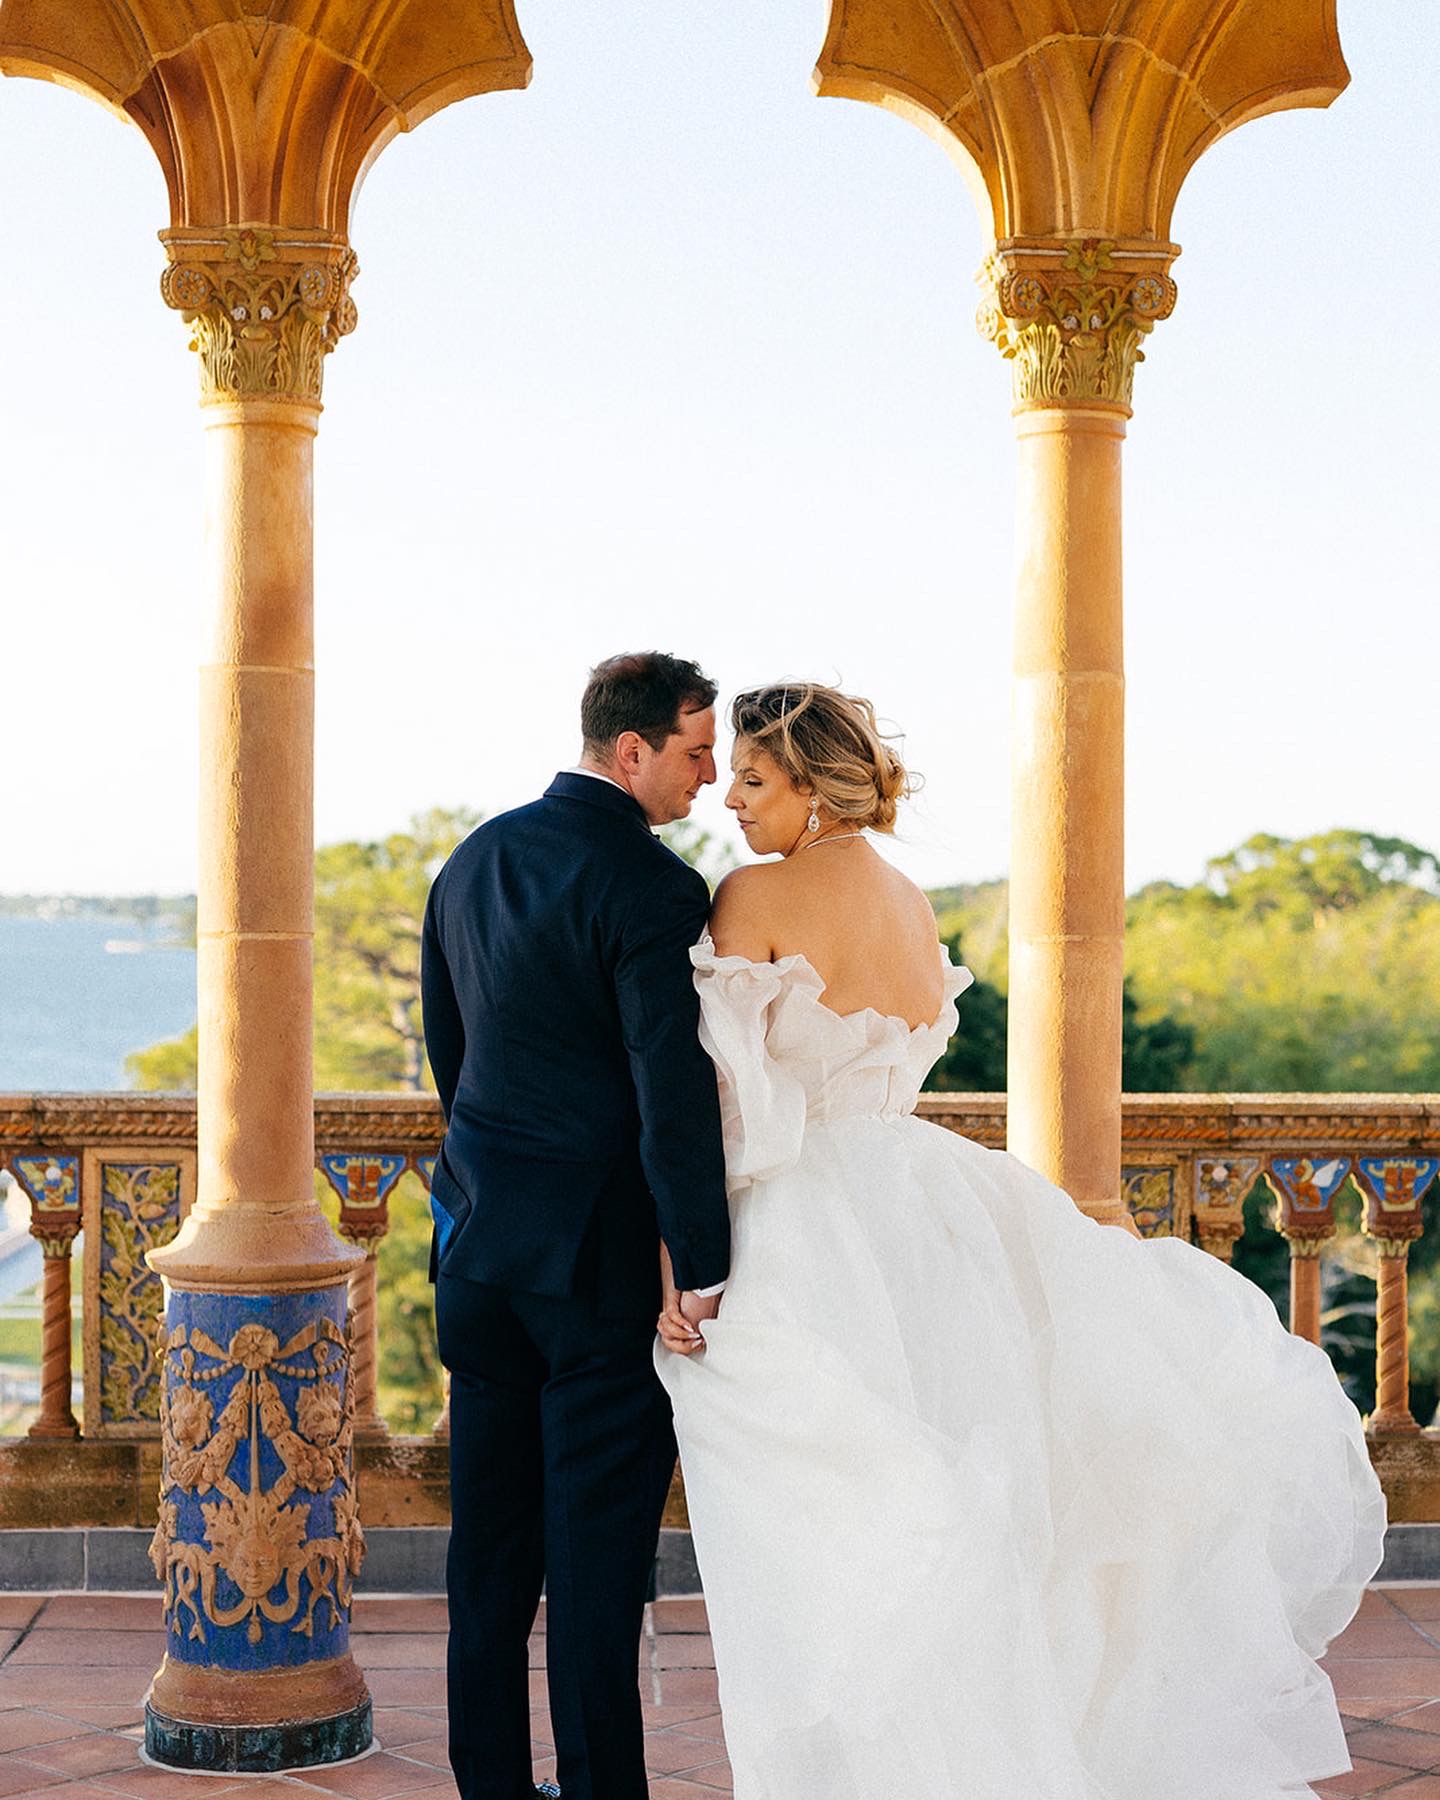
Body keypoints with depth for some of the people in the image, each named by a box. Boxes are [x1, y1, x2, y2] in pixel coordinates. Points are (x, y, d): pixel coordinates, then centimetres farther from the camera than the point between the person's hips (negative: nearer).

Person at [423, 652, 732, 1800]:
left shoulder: (474, 859, 9)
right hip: (601, 1254, -7)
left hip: (479, 1239, 7)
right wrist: (705, 1271, -18)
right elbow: (676, 1094, -21)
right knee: (597, 1543, 0)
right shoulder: (653, 888, -16)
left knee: (491, 1538, 13)